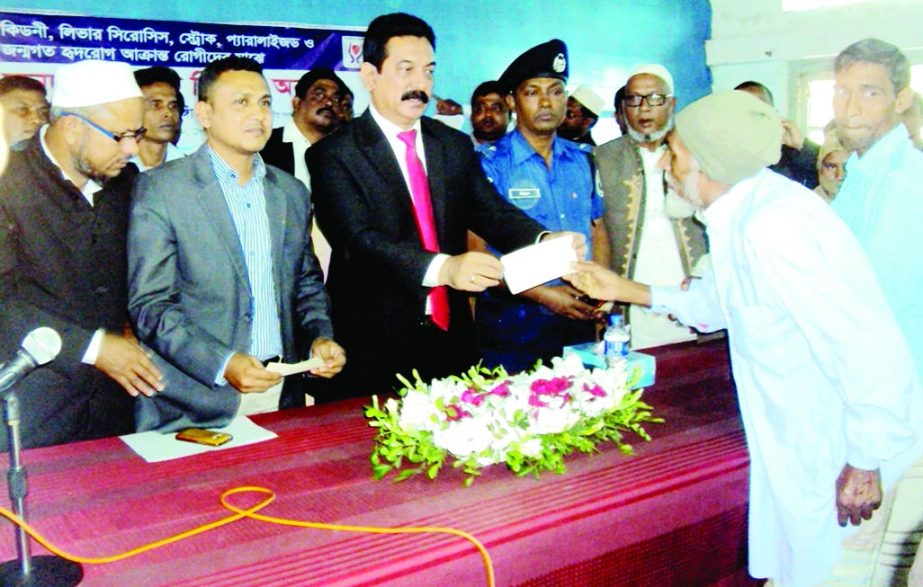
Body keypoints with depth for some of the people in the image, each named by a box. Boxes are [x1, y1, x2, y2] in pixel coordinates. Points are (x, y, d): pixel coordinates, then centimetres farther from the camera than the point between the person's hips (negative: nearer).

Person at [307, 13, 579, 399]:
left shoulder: (456, 146, 10)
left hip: (452, 339, 5)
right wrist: (444, 268, -34)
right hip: (374, 348, -4)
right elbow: (359, 241, -19)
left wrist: (543, 241, -21)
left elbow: (492, 213, 1)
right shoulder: (334, 155, -7)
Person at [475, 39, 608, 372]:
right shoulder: (489, 164, -6)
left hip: (579, 320, 4)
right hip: (512, 328, -4)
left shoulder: (583, 160, 8)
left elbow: (598, 229, 15)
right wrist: (540, 294, -19)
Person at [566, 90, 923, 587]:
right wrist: (625, 290, 13)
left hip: (843, 448, -9)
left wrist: (866, 462, -20)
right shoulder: (742, 210, 0)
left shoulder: (775, 227, -31)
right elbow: (716, 302, 17)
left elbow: (871, 350, -30)